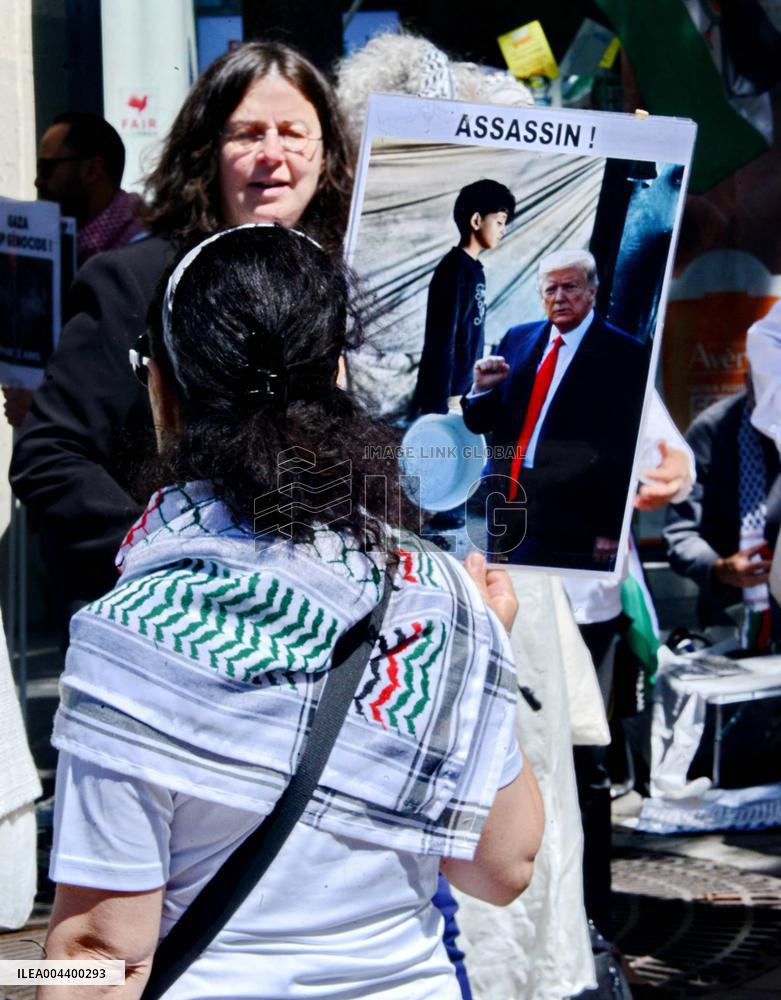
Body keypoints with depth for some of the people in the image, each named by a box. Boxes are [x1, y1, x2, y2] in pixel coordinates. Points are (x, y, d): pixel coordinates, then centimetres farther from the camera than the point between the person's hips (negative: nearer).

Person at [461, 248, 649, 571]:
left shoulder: (623, 353, -6)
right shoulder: (517, 339, 11)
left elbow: (626, 449, -9)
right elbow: (478, 423, 15)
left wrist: (611, 529, -12)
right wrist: (483, 387, -7)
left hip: (571, 521, -5)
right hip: (507, 506, 5)